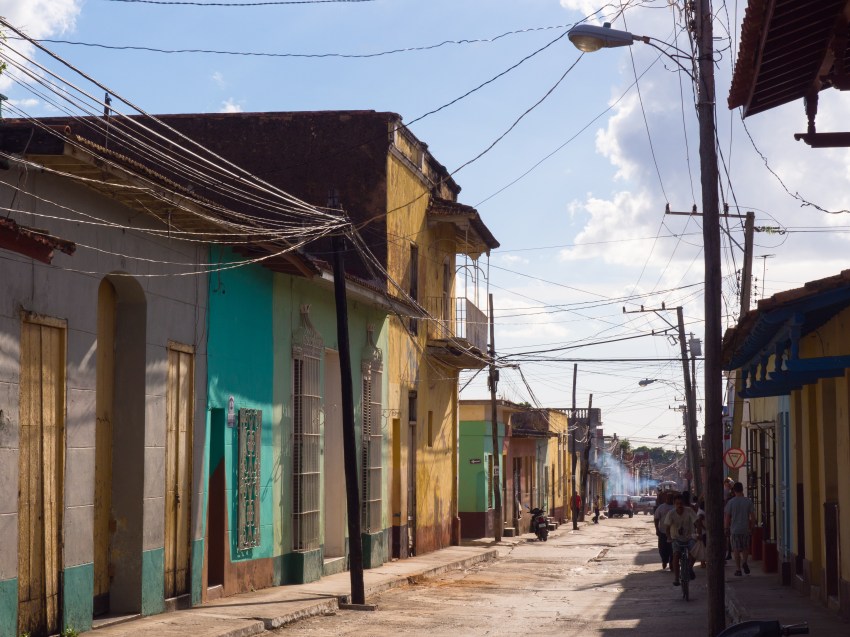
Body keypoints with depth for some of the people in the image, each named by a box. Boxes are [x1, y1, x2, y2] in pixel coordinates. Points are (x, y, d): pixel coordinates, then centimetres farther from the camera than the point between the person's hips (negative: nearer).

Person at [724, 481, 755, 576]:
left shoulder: (730, 502, -6)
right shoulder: (748, 501, -2)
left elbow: (727, 517, -4)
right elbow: (753, 517, -1)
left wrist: (726, 529, 6)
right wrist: (751, 527, 11)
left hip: (734, 529, -1)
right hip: (745, 529, 1)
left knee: (736, 550, 5)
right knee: (745, 548, 16)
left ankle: (738, 569, 5)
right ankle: (744, 562, -8)